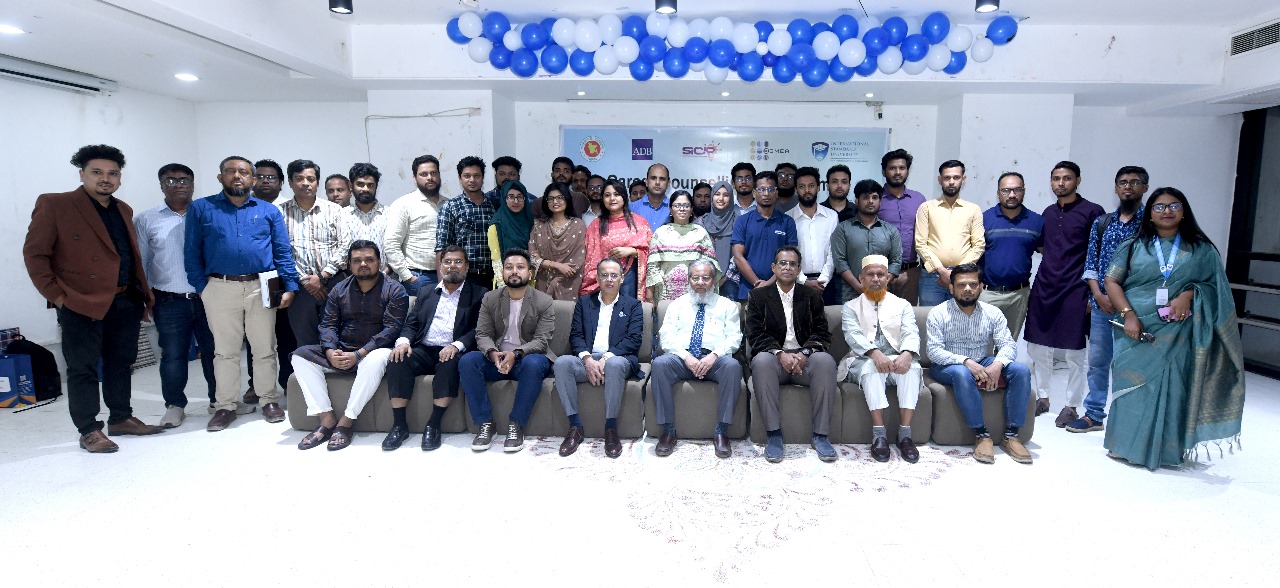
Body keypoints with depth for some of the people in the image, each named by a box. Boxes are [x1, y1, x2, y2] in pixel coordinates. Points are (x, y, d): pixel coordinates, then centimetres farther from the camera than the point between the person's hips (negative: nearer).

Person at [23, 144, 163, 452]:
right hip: (82, 304, -6)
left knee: (121, 364, 14)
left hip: (127, 302, 6)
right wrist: (56, 295, -11)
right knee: (83, 368, 3)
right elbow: (35, 254, -6)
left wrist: (144, 293, 10)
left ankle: (121, 419, 26)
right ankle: (89, 431, 12)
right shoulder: (54, 205, -5)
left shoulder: (123, 209, 14)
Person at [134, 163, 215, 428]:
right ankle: (175, 405, 17)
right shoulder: (146, 220, 6)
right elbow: (139, 262, 8)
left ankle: (219, 399, 21)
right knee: (173, 355, 4)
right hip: (169, 302, 0)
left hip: (208, 297, 1)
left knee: (214, 350, 8)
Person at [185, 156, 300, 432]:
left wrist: (290, 286, -3)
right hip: (220, 288, 0)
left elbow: (283, 252, 5)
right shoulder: (200, 209, 8)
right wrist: (200, 287, -4)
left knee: (265, 348, 7)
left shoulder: (269, 211, 9)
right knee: (225, 350, 9)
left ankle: (269, 400, 19)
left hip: (261, 288, 0)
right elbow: (192, 252, 5)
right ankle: (225, 406, 19)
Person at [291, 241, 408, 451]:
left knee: (377, 360, -38)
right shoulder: (339, 290, 12)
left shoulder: (394, 290, -4)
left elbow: (391, 329, -13)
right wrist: (330, 351, -16)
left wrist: (358, 354, -22)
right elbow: (328, 324, 6)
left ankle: (345, 422, -25)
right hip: (340, 352, 5)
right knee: (301, 355, -15)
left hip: (372, 352, -5)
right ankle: (327, 419, -19)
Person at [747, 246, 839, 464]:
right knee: (761, 361, -35)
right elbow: (755, 335, -1)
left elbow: (822, 333, 5)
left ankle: (820, 435, -24)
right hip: (774, 358, -1)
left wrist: (804, 353, -15)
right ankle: (774, 434, -29)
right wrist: (780, 354, -18)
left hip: (804, 359, 1)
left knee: (825, 360, -32)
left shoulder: (811, 297, 16)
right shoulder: (759, 296, 11)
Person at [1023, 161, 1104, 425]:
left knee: (1075, 354, 2)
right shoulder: (1048, 213, 13)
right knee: (1037, 348, 10)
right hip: (1044, 287, 5)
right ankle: (1041, 397, 24)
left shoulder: (1092, 212, -3)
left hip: (1074, 291, -5)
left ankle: (1071, 406, 14)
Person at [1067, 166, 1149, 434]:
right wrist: (1099, 295, -5)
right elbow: (1091, 263, 9)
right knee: (1097, 361, 10)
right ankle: (1094, 414, 20)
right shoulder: (1101, 223, 10)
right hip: (1101, 304, 4)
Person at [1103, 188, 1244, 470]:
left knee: (1170, 387, 3)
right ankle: (1126, 444, 12)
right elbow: (1112, 281, -1)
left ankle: (1166, 449, 14)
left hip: (1176, 334, 1)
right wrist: (1128, 314, -13)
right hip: (1137, 331, 0)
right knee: (1133, 386, 2)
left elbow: (1215, 284, 9)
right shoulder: (1134, 246, 5)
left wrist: (1189, 294, -12)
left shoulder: (1201, 249, 8)